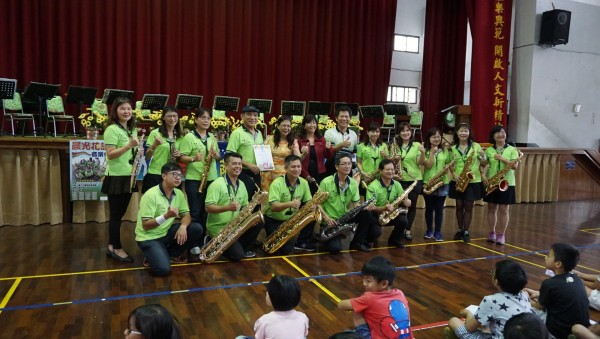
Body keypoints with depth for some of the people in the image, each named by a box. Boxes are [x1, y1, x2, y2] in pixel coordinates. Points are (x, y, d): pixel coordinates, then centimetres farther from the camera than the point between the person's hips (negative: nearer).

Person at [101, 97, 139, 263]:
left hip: (128, 177, 8)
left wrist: (137, 148, 1)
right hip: (116, 177, -8)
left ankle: (111, 247, 23)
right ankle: (117, 249, 11)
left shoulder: (132, 130, 12)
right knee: (116, 214, 1)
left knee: (119, 213, 13)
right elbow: (110, 155, -18)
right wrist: (129, 145, -26)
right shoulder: (111, 130, -11)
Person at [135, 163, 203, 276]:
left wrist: (183, 226, -23)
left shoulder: (179, 193, 0)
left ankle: (172, 253, 5)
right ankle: (153, 255, 8)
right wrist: (166, 216, -35)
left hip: (166, 232, 7)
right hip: (149, 238, -7)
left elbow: (186, 215, 0)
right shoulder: (150, 195, -21)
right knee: (163, 269, -27)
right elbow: (145, 225, -21)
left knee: (197, 229, -12)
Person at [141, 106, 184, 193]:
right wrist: (154, 145, -20)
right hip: (154, 175, -3)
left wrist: (179, 155, -5)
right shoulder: (155, 133, -2)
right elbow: (147, 157, -3)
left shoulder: (180, 136, 10)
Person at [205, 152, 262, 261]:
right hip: (218, 228, -7)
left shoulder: (241, 184, 8)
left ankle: (243, 248, 8)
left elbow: (245, 206, 13)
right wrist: (227, 208, -35)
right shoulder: (217, 184, -16)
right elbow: (208, 207, -23)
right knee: (237, 255, -17)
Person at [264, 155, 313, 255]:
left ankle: (302, 243, 4)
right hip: (273, 220, -5)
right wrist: (289, 204, -47)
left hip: (291, 218, 6)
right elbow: (273, 207, -30)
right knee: (286, 249, -17)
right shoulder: (277, 183, -22)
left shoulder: (303, 182, -3)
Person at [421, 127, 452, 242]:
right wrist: (432, 153, -18)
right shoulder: (425, 151, -2)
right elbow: (428, 166, -13)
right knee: (429, 208, 9)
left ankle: (438, 232, 13)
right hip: (428, 183, -1)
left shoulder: (445, 150, 6)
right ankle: (429, 230, 23)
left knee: (439, 209, 4)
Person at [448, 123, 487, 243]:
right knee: (459, 206, 8)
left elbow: (484, 164, 1)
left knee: (468, 207, 2)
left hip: (473, 181, -2)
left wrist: (483, 156, -19)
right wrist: (454, 174, -11)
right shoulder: (453, 148, 4)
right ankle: (460, 230, 21)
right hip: (458, 181, 2)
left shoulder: (476, 146, 0)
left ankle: (466, 232, 11)